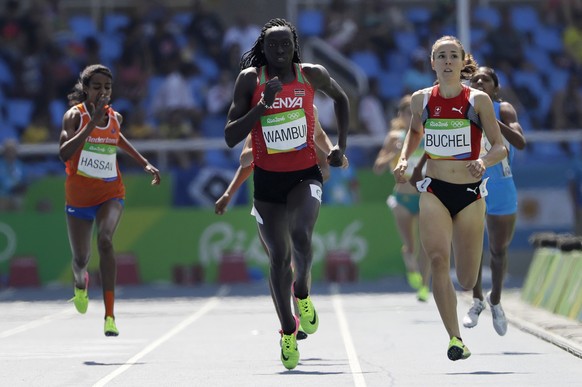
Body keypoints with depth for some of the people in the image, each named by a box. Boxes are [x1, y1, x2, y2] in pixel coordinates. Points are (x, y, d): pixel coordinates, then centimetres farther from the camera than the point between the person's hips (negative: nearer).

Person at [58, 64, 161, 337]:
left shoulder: (115, 117, 3)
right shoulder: (75, 115, -11)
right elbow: (64, 153, -27)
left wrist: (144, 163, 26)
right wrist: (92, 122, -31)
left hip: (111, 192, 1)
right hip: (79, 194, -1)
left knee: (105, 240, -27)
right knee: (80, 258, 10)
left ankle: (109, 315, -30)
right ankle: (80, 283, 52)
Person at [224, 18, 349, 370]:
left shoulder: (312, 75, -3)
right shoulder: (250, 80, -7)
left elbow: (341, 98, 19)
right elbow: (230, 137, -12)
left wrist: (341, 146, 13)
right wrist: (262, 105, -22)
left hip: (305, 175, -1)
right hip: (267, 179, 1)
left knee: (300, 236, -28)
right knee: (279, 257, 3)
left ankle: (303, 294, 3)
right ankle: (288, 332, 22)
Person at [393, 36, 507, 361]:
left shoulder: (478, 100, -5)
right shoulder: (421, 99, 2)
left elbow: (501, 147, -4)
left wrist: (484, 161, -25)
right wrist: (404, 158, 6)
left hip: (470, 193, -1)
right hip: (435, 191, 1)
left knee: (467, 281, 5)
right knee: (439, 260, -23)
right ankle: (455, 338, -22)